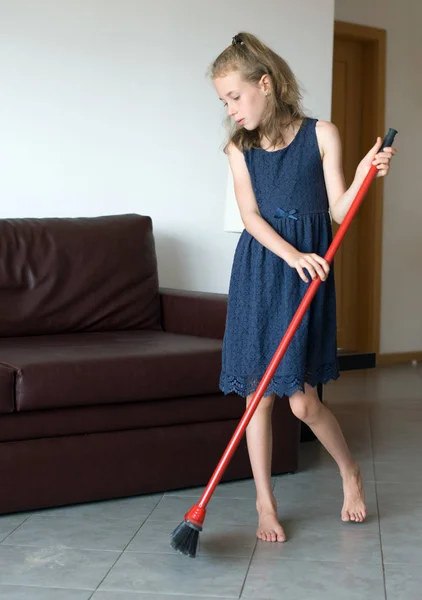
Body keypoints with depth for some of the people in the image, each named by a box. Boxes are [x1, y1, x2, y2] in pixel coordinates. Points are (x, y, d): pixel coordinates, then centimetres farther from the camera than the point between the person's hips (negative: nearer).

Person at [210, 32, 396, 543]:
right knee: (259, 395, 2)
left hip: (308, 273, -2)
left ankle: (351, 472, 24)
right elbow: (251, 216, -4)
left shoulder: (321, 135, 1)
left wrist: (363, 176, -19)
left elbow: (338, 210, -1)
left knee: (302, 400, -5)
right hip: (258, 270, 3)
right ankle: (265, 503, 15)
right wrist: (291, 254, -19)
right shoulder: (239, 148, 7)